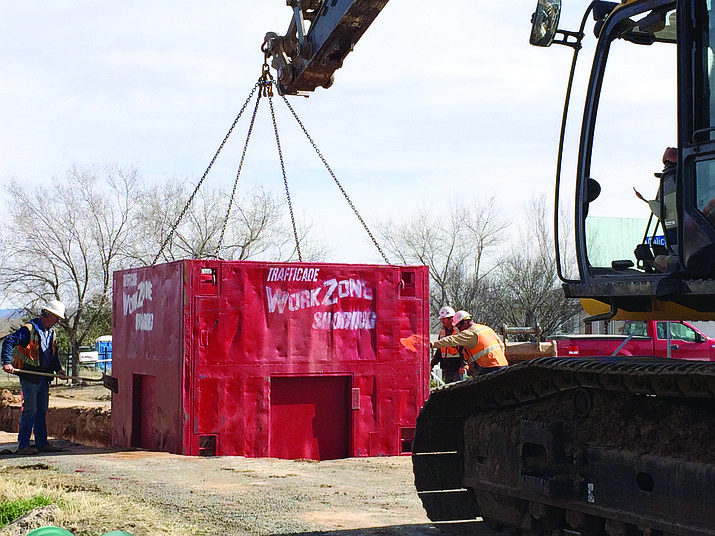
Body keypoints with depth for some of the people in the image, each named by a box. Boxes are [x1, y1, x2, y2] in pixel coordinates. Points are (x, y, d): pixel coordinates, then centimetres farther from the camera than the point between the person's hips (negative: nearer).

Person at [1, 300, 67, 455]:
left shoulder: (51, 332, 14)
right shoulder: (29, 329, -12)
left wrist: (58, 368, 10)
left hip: (44, 377, 8)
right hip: (29, 376, -8)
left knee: (41, 411, 12)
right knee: (30, 411, -7)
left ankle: (42, 443, 17)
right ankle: (23, 445, -2)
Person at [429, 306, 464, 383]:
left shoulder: (459, 331, -7)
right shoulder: (442, 332, 15)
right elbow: (439, 350, 21)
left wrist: (463, 365, -18)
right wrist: (432, 363, 13)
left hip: (457, 368, -7)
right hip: (446, 368, 7)